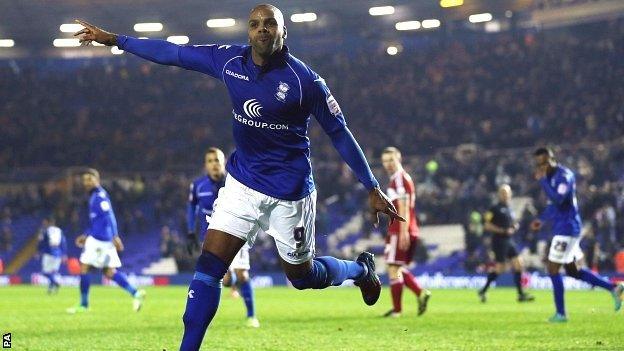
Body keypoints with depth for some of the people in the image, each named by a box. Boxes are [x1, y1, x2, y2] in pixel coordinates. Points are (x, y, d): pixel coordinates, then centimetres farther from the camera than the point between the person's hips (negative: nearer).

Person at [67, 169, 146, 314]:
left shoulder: (100, 196, -10)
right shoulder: (94, 196, 20)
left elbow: (109, 216, -19)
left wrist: (115, 236, -26)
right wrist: (86, 235, 28)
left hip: (98, 239, -10)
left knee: (84, 267, -3)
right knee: (109, 272, 8)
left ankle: (83, 305, 2)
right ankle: (135, 293, 1)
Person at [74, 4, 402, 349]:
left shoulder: (304, 80, -17)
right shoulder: (230, 60, -6)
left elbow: (340, 133, -9)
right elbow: (172, 53, 2)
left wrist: (372, 189, -8)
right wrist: (113, 39, 3)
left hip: (290, 192, -4)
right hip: (242, 182, 4)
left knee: (302, 276, 11)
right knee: (208, 266, -7)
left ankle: (361, 269, 42)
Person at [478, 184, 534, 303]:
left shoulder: (510, 210, 15)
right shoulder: (495, 209, -7)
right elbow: (487, 225, -11)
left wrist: (515, 226, 2)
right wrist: (503, 231, -18)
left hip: (509, 241, 7)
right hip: (499, 240, -7)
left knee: (518, 265, -1)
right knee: (499, 268, -7)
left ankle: (521, 294, 1)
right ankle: (483, 291, 9)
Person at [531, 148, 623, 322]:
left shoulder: (564, 175, -16)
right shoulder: (552, 176, 13)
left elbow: (557, 198, -30)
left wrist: (542, 180, -25)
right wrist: (542, 219, 22)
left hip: (567, 228, -10)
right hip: (562, 228, 10)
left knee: (553, 269, -7)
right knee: (573, 271, 13)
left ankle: (561, 313, -1)